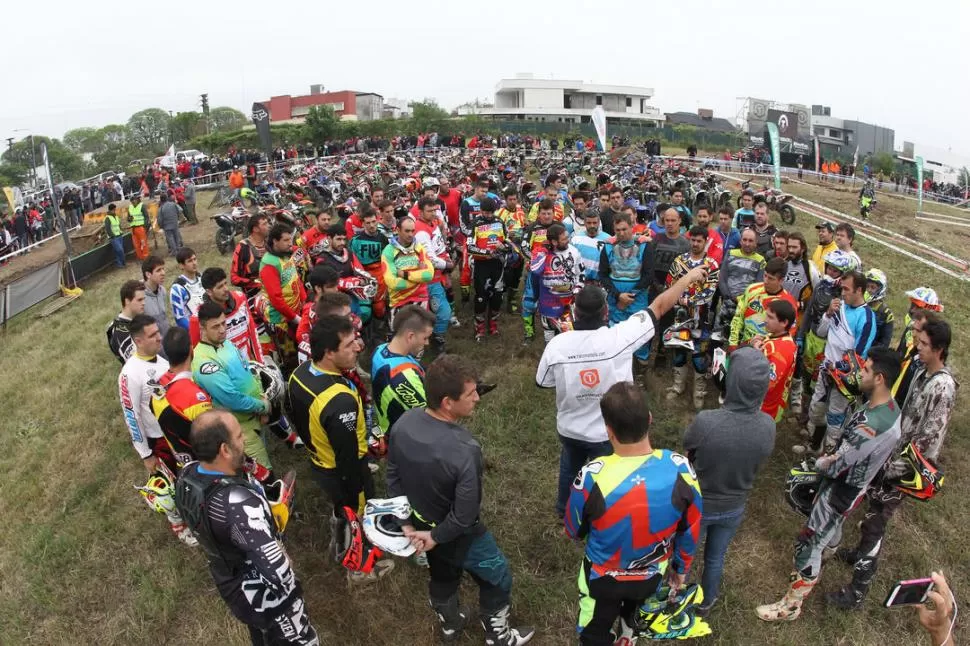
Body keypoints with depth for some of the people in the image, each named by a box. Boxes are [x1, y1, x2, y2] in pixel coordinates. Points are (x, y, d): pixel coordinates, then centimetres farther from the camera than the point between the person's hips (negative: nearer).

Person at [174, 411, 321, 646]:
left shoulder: (186, 475, -17)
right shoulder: (238, 504, -43)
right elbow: (278, 572, -43)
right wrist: (282, 551, -21)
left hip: (226, 582, 8)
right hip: (264, 597, -7)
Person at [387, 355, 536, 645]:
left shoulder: (403, 424, -20)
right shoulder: (464, 451, -40)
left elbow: (393, 478, -6)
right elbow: (464, 516, -29)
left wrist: (407, 522, 1)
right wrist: (436, 537, -12)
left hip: (421, 526, 6)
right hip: (459, 536, -6)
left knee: (441, 577, 34)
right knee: (498, 579, 24)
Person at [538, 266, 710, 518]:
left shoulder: (556, 344, -24)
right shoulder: (620, 337, -28)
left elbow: (542, 383, -6)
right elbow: (660, 306, -16)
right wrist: (688, 277, -3)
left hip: (569, 428, 2)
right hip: (608, 432, -2)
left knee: (570, 466, 31)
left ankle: (564, 508, 55)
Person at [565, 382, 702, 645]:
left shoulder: (593, 478, -37)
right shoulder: (680, 470, -29)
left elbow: (573, 531, -15)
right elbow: (690, 532, -10)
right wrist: (681, 568, 11)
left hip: (604, 578, -3)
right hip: (653, 575, 4)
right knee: (633, 606, 37)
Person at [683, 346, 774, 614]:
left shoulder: (706, 421, -36)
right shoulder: (768, 426, -23)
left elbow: (688, 451, -14)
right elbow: (756, 465, -4)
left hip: (697, 504, -3)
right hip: (734, 507, 3)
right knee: (716, 558, 28)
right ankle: (706, 602, 52)